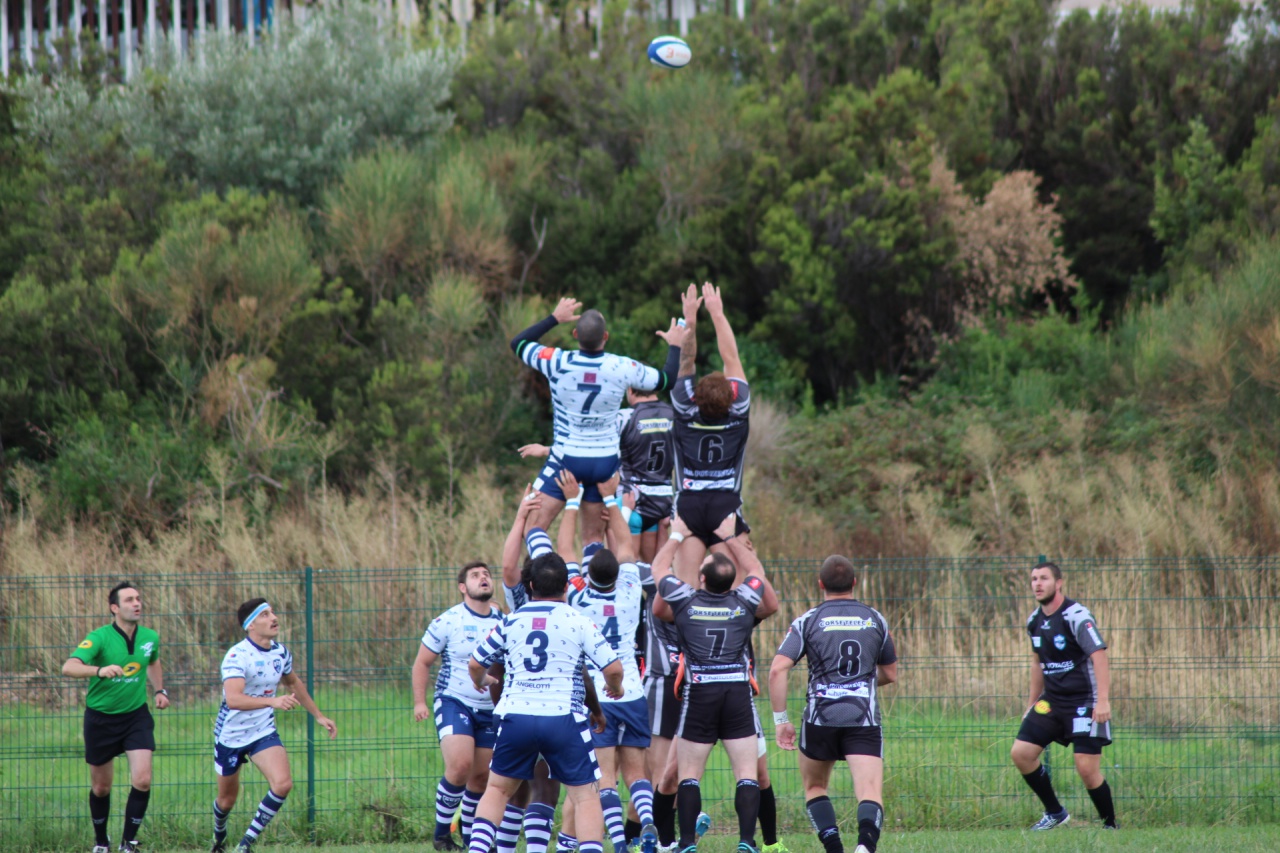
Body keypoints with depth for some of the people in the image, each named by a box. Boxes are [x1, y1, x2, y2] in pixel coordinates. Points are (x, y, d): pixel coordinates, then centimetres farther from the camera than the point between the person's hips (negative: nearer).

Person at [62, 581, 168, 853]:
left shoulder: (150, 637, -2)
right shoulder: (99, 638, -18)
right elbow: (69, 667, -34)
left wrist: (159, 690, 8)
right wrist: (99, 670, -51)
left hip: (136, 716, 3)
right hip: (101, 717, -3)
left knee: (142, 780, -13)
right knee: (100, 788, 9)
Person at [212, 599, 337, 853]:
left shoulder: (281, 653, -2)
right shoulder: (237, 656, -23)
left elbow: (293, 683, 21)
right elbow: (233, 699, -38)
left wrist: (318, 716, 24)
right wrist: (273, 701, -51)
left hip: (264, 733, 4)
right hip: (231, 735, -4)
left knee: (283, 784, -20)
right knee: (227, 798, 10)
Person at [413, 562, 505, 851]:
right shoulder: (448, 621, -5)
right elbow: (422, 662, 2)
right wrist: (419, 702, -7)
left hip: (490, 709, 4)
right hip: (453, 703, -4)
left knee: (482, 776, 4)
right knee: (460, 764, -22)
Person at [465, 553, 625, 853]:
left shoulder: (511, 621, 7)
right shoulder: (578, 622, 0)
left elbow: (475, 663, 15)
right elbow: (613, 668, -4)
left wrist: (481, 681, 38)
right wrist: (615, 688, 19)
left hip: (515, 715, 2)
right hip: (563, 717, -2)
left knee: (497, 789, 17)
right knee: (585, 795, 3)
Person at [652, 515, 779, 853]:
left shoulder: (685, 601, -2)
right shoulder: (743, 602, 1)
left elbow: (659, 568, 17)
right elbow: (756, 569, 23)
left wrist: (677, 535, 31)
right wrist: (730, 538, 33)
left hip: (699, 695, -1)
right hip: (738, 695, 1)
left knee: (689, 775, 5)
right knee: (747, 775, 1)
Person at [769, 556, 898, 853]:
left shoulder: (808, 620, 5)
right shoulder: (875, 619, 11)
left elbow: (777, 669, -6)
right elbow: (890, 674, 22)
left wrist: (780, 720, 0)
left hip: (821, 718, 0)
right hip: (864, 719, 0)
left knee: (814, 786, 22)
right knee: (870, 794, -9)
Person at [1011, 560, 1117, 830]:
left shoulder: (1076, 616, -16)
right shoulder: (1035, 620, 8)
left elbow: (1099, 656, -23)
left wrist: (1103, 701, -32)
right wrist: (1032, 704, 23)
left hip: (1084, 703, -7)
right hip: (1051, 701, 7)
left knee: (1087, 768, -12)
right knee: (1021, 753, -2)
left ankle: (1110, 825, 5)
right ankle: (1055, 813, 13)